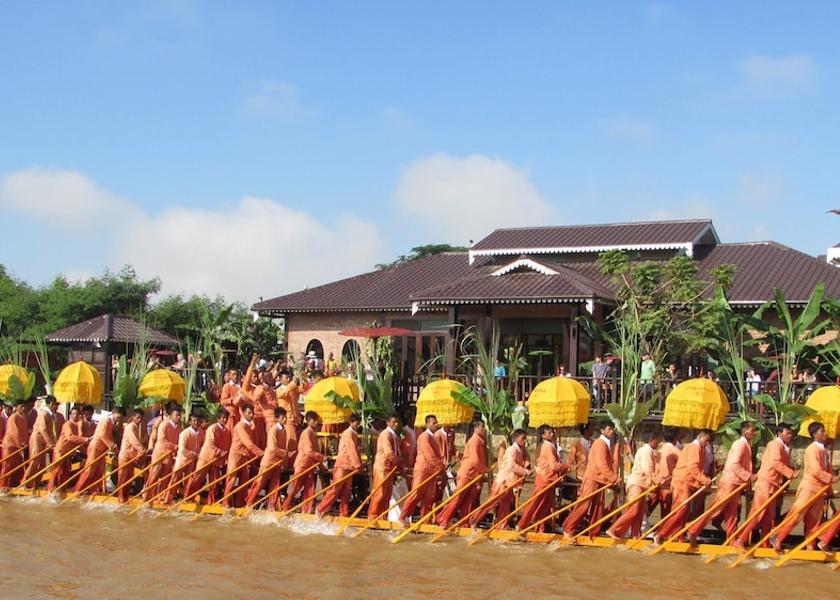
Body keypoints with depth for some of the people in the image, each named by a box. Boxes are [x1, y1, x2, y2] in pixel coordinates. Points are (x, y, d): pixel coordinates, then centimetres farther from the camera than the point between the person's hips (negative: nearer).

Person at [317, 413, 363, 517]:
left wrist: (358, 464, 3)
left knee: (346, 492, 6)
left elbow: (356, 450, 13)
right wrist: (358, 465, -17)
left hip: (349, 467, 9)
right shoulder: (348, 433, -13)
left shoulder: (354, 434, 15)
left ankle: (343, 514, 7)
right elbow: (352, 450, -18)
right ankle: (320, 510, 0)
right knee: (335, 490, -6)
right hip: (342, 466, -9)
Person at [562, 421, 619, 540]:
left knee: (598, 508, 10)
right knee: (583, 506, -7)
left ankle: (594, 533, 15)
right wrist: (614, 478, -18)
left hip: (600, 479, 9)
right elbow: (601, 465, -22)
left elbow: (610, 463, 12)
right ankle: (568, 529, -2)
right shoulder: (600, 444, -16)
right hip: (593, 479, -9)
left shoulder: (607, 444, 13)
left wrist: (614, 477, -1)